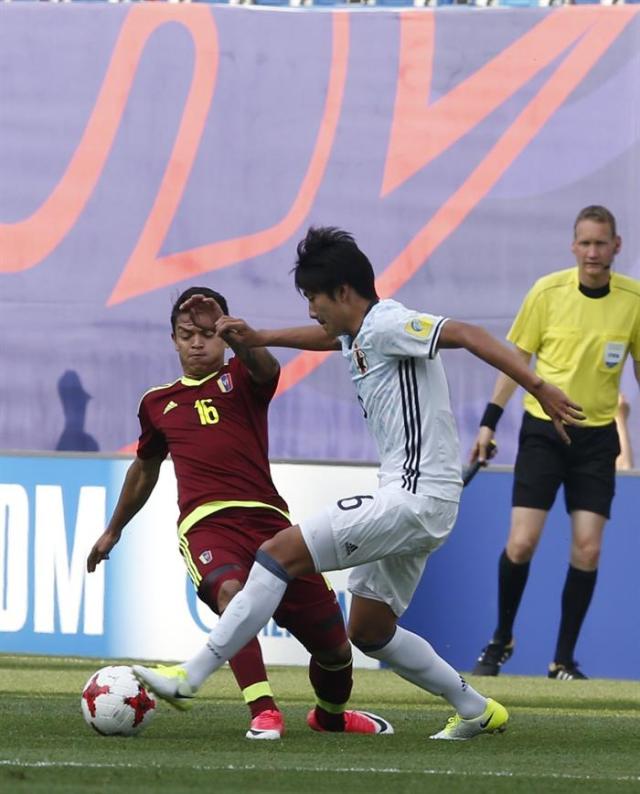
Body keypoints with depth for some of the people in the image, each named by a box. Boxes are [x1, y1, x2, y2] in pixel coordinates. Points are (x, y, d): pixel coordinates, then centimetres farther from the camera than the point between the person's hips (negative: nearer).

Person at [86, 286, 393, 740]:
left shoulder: (242, 378, 11)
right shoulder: (157, 404, 20)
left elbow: (266, 367, -15)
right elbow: (145, 469, 37)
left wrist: (235, 334, -37)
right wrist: (113, 531, 46)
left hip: (266, 517, 0)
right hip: (206, 523, 0)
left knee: (333, 645, 3)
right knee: (231, 593, -36)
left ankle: (330, 715, 36)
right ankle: (264, 714, -42)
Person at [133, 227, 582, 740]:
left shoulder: (388, 326, -12)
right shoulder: (359, 334, 17)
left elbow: (467, 335, -24)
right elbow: (325, 336, 40)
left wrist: (537, 386, -34)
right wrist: (254, 338, 30)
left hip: (414, 499, -11)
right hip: (413, 504, 11)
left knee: (281, 552, -12)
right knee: (369, 632, 18)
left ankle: (190, 677, -12)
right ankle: (475, 710, 23)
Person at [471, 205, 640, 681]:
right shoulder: (548, 292, -7)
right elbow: (518, 358, 3)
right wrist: (489, 423, 1)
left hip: (597, 435, 1)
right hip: (543, 429, -1)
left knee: (588, 549, -5)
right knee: (521, 542, -8)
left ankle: (564, 660, 8)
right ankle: (501, 641, 15)